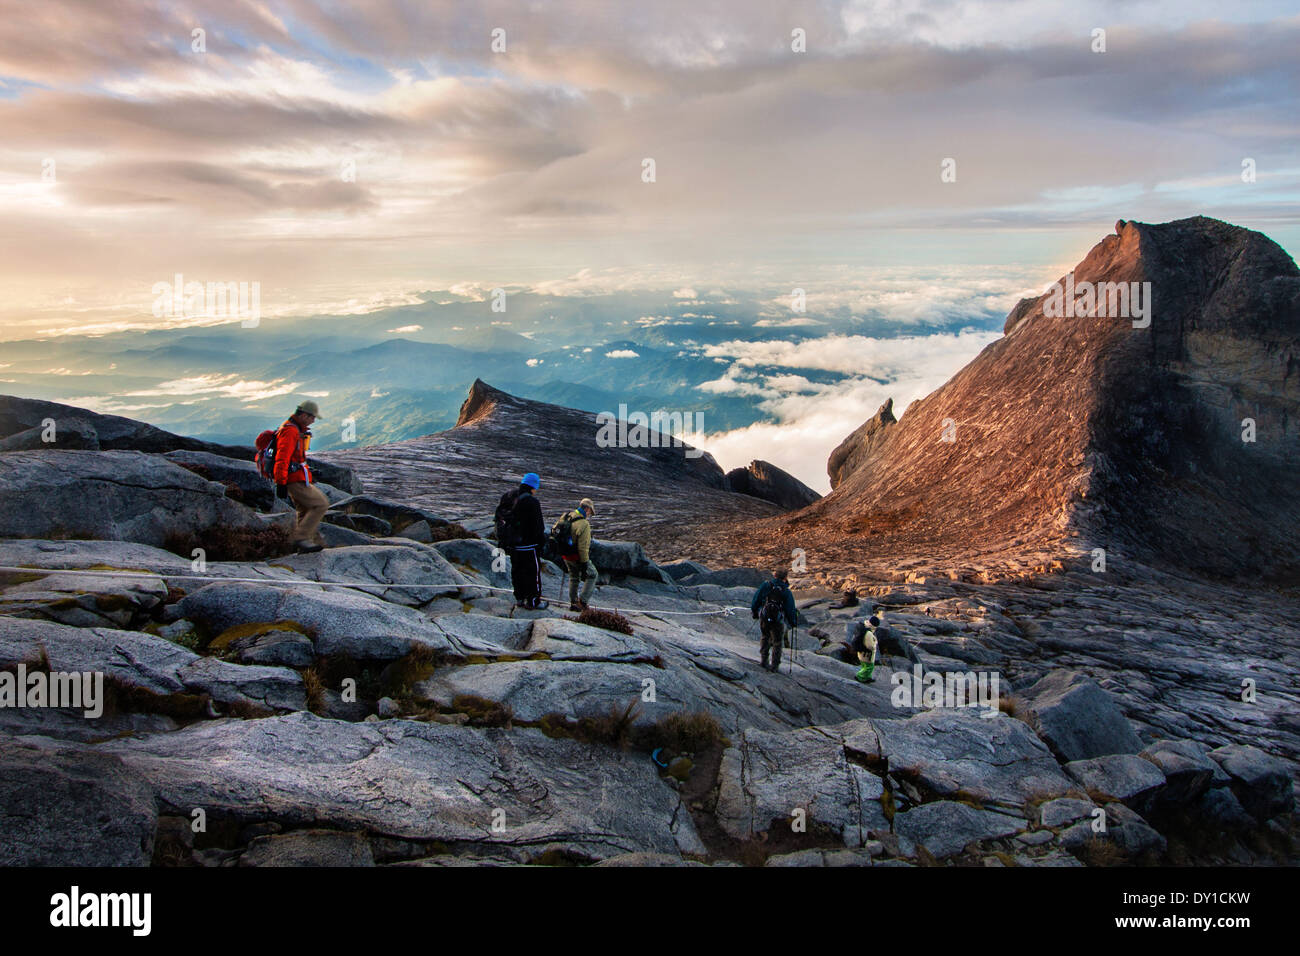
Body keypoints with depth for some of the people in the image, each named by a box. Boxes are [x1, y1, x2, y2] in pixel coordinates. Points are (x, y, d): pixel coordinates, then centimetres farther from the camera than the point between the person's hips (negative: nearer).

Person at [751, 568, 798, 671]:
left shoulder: (765, 585, -1)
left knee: (765, 637, 27)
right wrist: (793, 622, 11)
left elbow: (756, 600, 2)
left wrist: (754, 612, 15)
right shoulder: (786, 592, -5)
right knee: (777, 643, 15)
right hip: (778, 622, -2)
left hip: (763, 619, 2)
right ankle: (774, 667, 20)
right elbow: (790, 609, -3)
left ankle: (763, 659, 21)